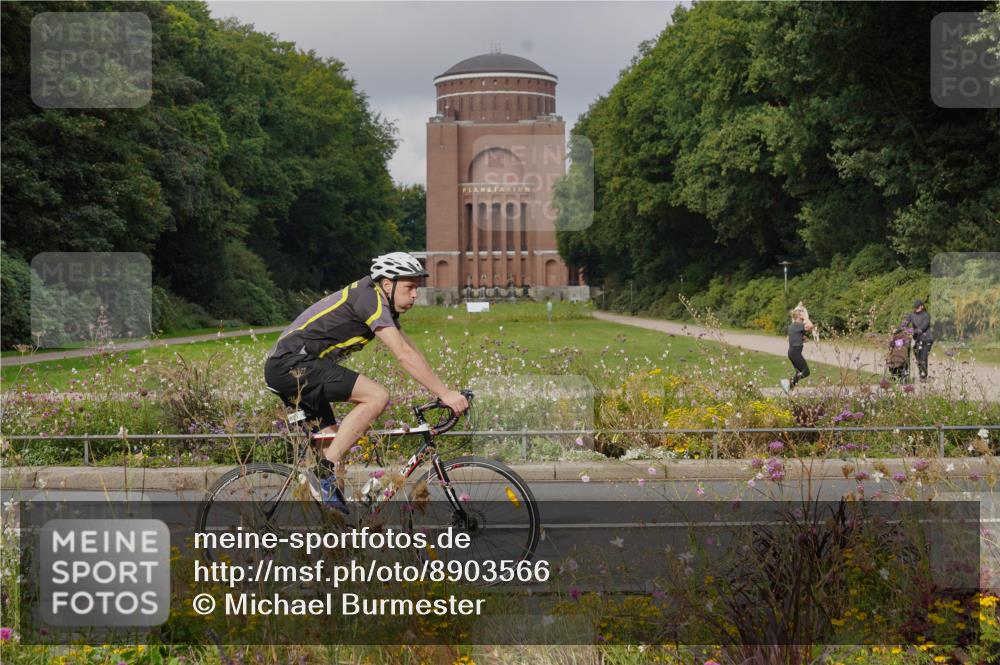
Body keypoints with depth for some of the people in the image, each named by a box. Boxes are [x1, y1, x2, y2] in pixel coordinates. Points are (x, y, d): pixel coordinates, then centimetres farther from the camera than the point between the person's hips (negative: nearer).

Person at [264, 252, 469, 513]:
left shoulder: (384, 306, 17)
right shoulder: (370, 298, -14)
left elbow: (411, 351, 21)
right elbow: (403, 355, -21)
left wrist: (446, 391, 14)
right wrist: (444, 393, -20)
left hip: (284, 369, 11)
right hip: (292, 364, -11)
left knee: (334, 441, 12)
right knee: (377, 396, -19)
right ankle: (327, 471, -16)